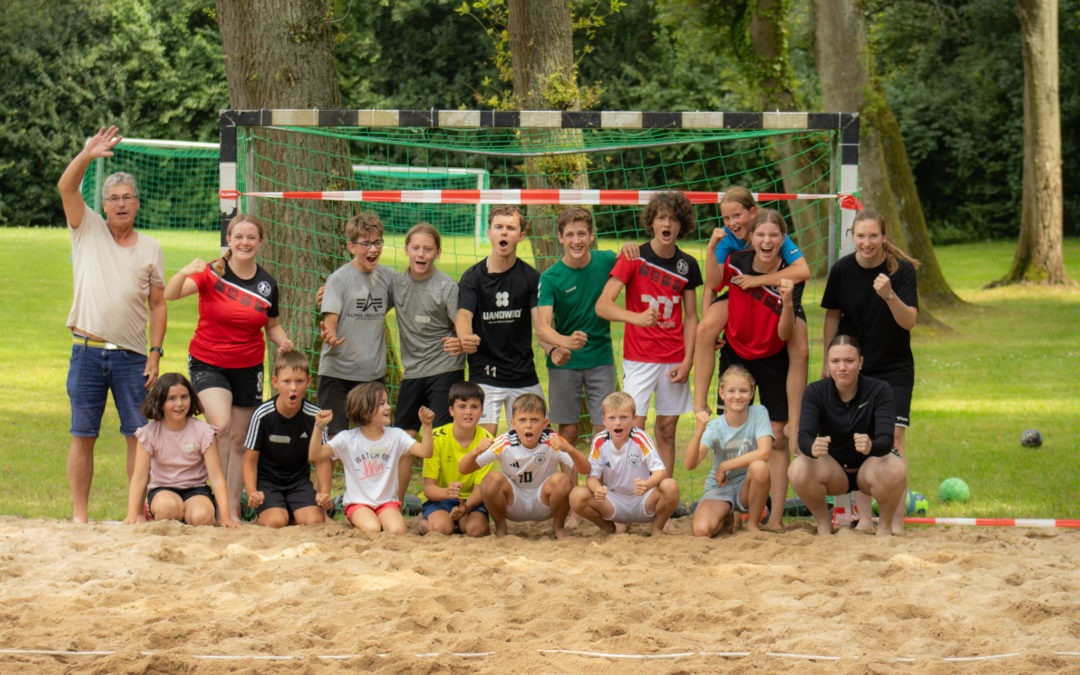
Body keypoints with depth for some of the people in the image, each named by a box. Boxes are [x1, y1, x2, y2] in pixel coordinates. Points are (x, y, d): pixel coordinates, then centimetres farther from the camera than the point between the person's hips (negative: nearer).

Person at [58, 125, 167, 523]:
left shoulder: (150, 249, 10)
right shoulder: (88, 231, 7)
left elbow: (158, 305, 10)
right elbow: (66, 187, -6)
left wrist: (155, 352, 1)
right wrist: (88, 155, -20)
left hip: (132, 356, 1)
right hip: (88, 352, -1)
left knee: (138, 435, -2)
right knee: (83, 436, 1)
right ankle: (80, 515, 4)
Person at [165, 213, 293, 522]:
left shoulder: (266, 283, 1)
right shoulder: (212, 274, -10)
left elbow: (272, 325, 15)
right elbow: (170, 294, -24)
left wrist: (283, 341, -7)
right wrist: (184, 273, -44)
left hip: (248, 367, 4)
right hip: (207, 363, -4)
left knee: (239, 440, 7)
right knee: (221, 425, -23)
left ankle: (233, 508, 15)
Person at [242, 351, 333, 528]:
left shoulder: (314, 416, -11)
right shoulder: (263, 415, -15)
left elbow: (322, 459, -3)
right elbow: (250, 460, -8)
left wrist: (324, 493, -18)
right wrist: (252, 492, -23)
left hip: (299, 481, 2)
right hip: (267, 481, -2)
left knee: (314, 521, -22)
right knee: (275, 522, -26)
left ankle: (292, 513, 10)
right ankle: (263, 513, 8)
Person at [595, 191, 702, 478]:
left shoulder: (687, 265, 6)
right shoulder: (634, 258, -6)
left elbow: (690, 316, 13)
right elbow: (602, 305, -13)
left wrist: (687, 360, 1)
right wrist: (636, 318, -31)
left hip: (674, 360, 3)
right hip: (639, 357, -3)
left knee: (667, 429, 6)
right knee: (634, 426, -11)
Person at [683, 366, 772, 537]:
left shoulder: (758, 413, -9)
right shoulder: (714, 427, -9)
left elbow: (764, 453, -23)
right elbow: (690, 464, -23)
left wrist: (725, 466, -19)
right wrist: (698, 432, -38)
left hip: (747, 486, -1)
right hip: (719, 489, 1)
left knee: (759, 467, -35)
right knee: (701, 529, -27)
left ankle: (753, 524, -9)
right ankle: (729, 518, 12)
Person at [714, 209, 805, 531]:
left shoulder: (791, 277, -18)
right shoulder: (735, 262, -13)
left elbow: (784, 335, -21)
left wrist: (787, 302, -36)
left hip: (773, 360, -2)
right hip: (735, 354, 2)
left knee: (777, 440, -3)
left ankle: (776, 518, -2)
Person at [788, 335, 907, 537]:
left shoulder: (879, 391, -17)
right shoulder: (816, 392, -13)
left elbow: (886, 439, -29)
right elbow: (804, 435, -27)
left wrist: (871, 446, -54)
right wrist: (812, 447, -52)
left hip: (869, 466, -1)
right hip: (833, 471, 1)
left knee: (895, 469, -36)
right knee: (798, 469, -31)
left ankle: (885, 525, -6)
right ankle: (823, 523, -3)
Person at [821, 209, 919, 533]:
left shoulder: (902, 270, -13)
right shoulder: (842, 270, -7)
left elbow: (909, 321, -19)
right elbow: (832, 316, 6)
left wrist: (889, 295, -37)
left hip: (894, 368, -2)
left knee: (893, 436, -10)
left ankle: (897, 519, -8)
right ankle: (864, 517, 9)